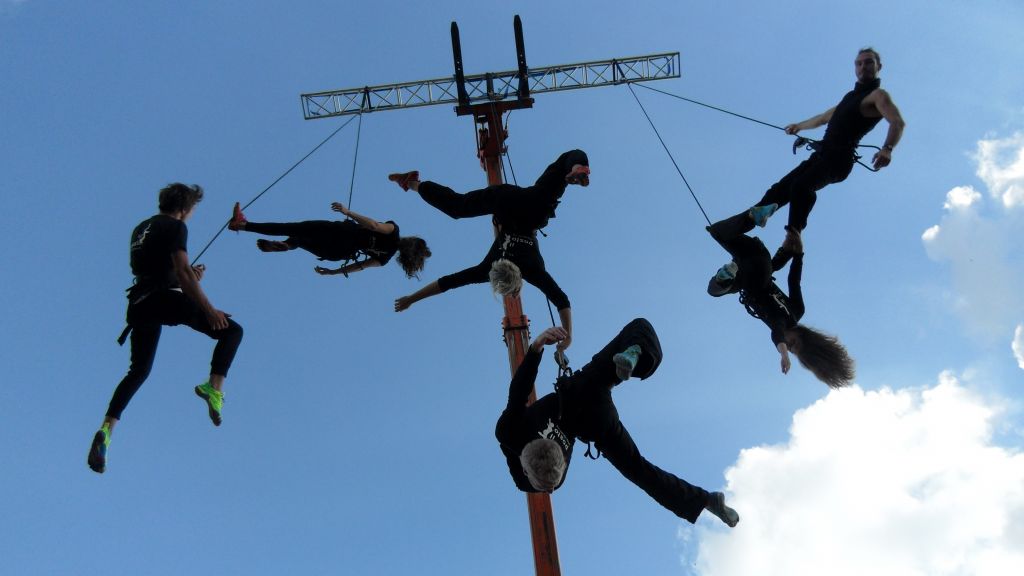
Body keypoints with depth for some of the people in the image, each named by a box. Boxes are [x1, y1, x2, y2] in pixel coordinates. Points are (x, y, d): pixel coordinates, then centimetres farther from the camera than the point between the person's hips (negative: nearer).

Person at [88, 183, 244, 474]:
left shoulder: (141, 229, 26)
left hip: (140, 303, 8)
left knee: (138, 371, 16)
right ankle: (214, 387, -25)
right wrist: (209, 309, -16)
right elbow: (182, 270, -12)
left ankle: (107, 429, 2)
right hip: (165, 297, -8)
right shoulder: (175, 226, 0)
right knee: (231, 330, -2)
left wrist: (190, 277, 31)